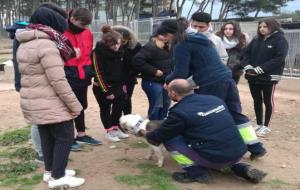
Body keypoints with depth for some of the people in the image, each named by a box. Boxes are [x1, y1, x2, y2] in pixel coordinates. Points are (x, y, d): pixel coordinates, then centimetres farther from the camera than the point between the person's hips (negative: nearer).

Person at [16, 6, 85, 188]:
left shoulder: (24, 45, 12)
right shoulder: (46, 45, -19)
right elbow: (58, 81, -23)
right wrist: (74, 105, -16)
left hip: (32, 102, 9)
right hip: (50, 103, -9)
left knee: (47, 137, 18)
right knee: (65, 136, 2)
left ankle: (50, 171, 29)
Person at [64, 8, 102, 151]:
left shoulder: (87, 33, 8)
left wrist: (91, 71, 15)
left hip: (83, 75, 6)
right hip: (67, 76, -6)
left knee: (81, 106, 16)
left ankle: (81, 134, 30)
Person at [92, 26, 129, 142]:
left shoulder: (120, 51, -2)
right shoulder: (98, 52, -19)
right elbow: (99, 73, -19)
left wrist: (123, 84, 9)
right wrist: (106, 91, -18)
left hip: (117, 86, 6)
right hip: (102, 87, -6)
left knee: (118, 107, 10)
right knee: (105, 109, 6)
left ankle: (116, 128, 26)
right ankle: (109, 131, 18)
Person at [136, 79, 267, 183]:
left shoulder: (179, 112, -7)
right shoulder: (215, 99, 10)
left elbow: (157, 138, 5)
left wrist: (145, 133, 27)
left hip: (215, 158, -6)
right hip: (239, 153, 6)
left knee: (169, 138, 4)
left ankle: (196, 172, 3)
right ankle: (240, 168, 18)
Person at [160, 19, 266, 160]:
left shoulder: (182, 46, -8)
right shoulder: (198, 39, 21)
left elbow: (181, 72, -11)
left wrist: (168, 80, 9)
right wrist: (173, 80, 20)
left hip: (211, 85, -9)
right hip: (227, 79, 9)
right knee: (236, 114, 16)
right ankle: (256, 148, 21)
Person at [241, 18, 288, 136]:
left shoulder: (280, 40, -6)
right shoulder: (256, 40, 10)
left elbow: (279, 59, -16)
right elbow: (246, 53, 8)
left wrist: (259, 69, -21)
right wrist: (248, 67, -12)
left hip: (269, 77, -5)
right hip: (253, 77, 5)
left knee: (268, 101, 7)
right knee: (257, 101, 13)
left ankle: (266, 126, 18)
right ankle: (259, 125, 25)